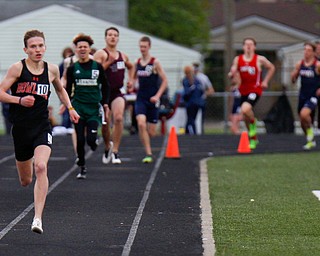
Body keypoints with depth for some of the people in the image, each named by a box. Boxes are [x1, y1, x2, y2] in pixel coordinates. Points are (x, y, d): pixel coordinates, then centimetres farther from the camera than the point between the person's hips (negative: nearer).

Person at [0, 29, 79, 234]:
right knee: (25, 181, 11)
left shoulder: (52, 70, 5)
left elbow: (60, 89, 26)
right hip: (20, 128, 0)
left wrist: (70, 108, 14)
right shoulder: (17, 68, -5)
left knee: (41, 168, -26)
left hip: (42, 128, 0)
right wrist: (20, 100, -21)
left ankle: (38, 218, -27)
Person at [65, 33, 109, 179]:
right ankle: (82, 168, 11)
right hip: (78, 108, 1)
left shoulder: (97, 67, 2)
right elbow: (68, 88, 9)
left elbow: (105, 86, 10)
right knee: (80, 140, -3)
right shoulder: (72, 68, 4)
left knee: (91, 139, -13)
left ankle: (93, 144, 25)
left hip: (94, 108, -1)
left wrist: (105, 103, 3)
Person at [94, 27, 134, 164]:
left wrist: (130, 80, 20)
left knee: (118, 118, -20)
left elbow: (130, 67, 35)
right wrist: (109, 62, -24)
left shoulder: (123, 56, 13)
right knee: (105, 124, 1)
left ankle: (115, 151, -13)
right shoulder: (100, 54, -5)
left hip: (117, 93, 3)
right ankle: (108, 147, 30)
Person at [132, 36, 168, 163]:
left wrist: (157, 95, -15)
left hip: (152, 100, -2)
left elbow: (165, 81, -5)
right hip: (140, 99, 2)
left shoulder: (155, 63, -6)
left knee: (151, 132, 2)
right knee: (141, 124, -22)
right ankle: (148, 154, -17)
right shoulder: (137, 63, 6)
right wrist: (131, 85, 3)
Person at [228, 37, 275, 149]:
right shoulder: (237, 59, 2)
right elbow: (232, 74, 3)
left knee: (245, 109, -30)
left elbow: (271, 68, 10)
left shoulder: (260, 59, -5)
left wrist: (265, 81, 3)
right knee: (246, 117, 12)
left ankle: (253, 123, 1)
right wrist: (231, 74, -21)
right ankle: (253, 139, 31)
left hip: (255, 90, -5)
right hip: (243, 90, 5)